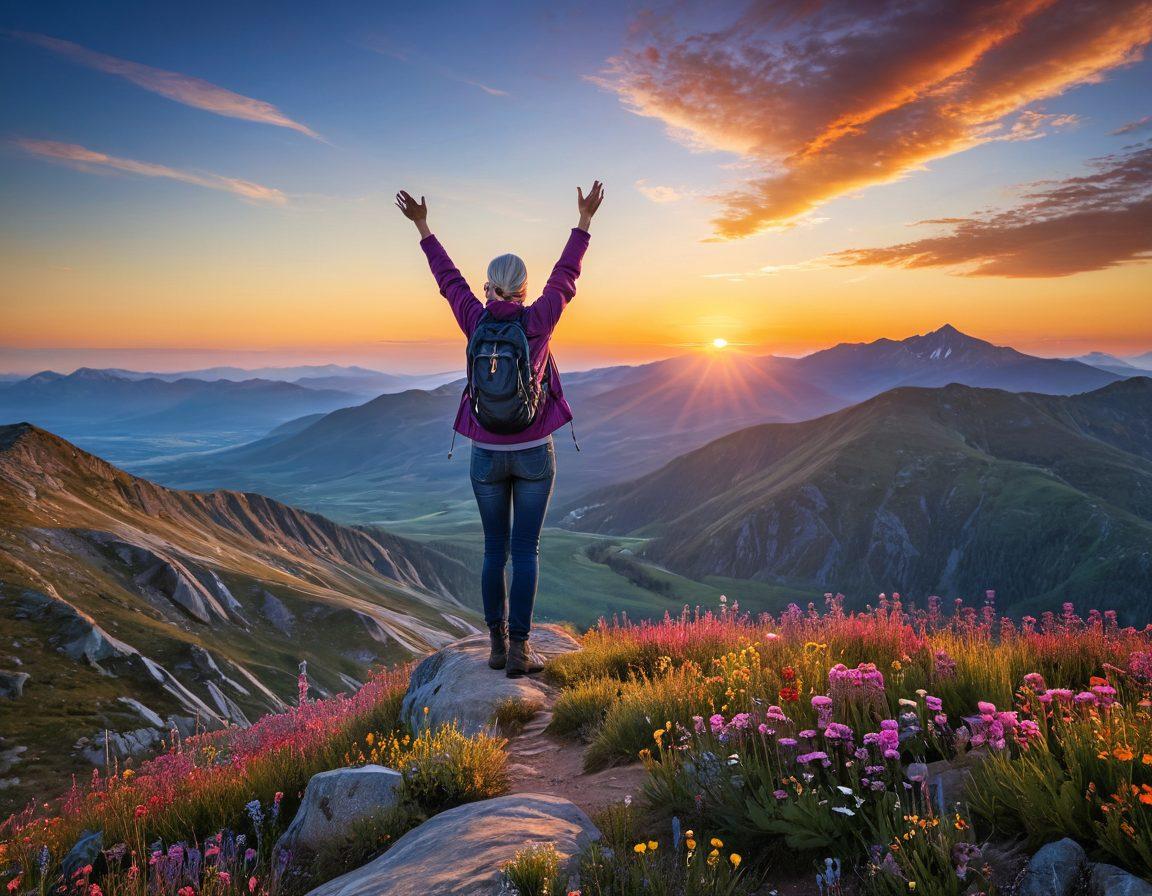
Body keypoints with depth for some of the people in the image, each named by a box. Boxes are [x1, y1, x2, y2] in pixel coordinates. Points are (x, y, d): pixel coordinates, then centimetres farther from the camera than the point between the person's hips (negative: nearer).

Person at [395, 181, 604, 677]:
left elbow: (448, 277, 9)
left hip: (487, 455, 2)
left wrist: (422, 226, 20)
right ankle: (519, 649, 3)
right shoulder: (537, 320, -9)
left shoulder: (475, 321, -5)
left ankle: (497, 645, 16)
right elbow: (565, 275, 3)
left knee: (494, 551, 12)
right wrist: (584, 220, 12)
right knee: (525, 551, 3)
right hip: (534, 454, -2)